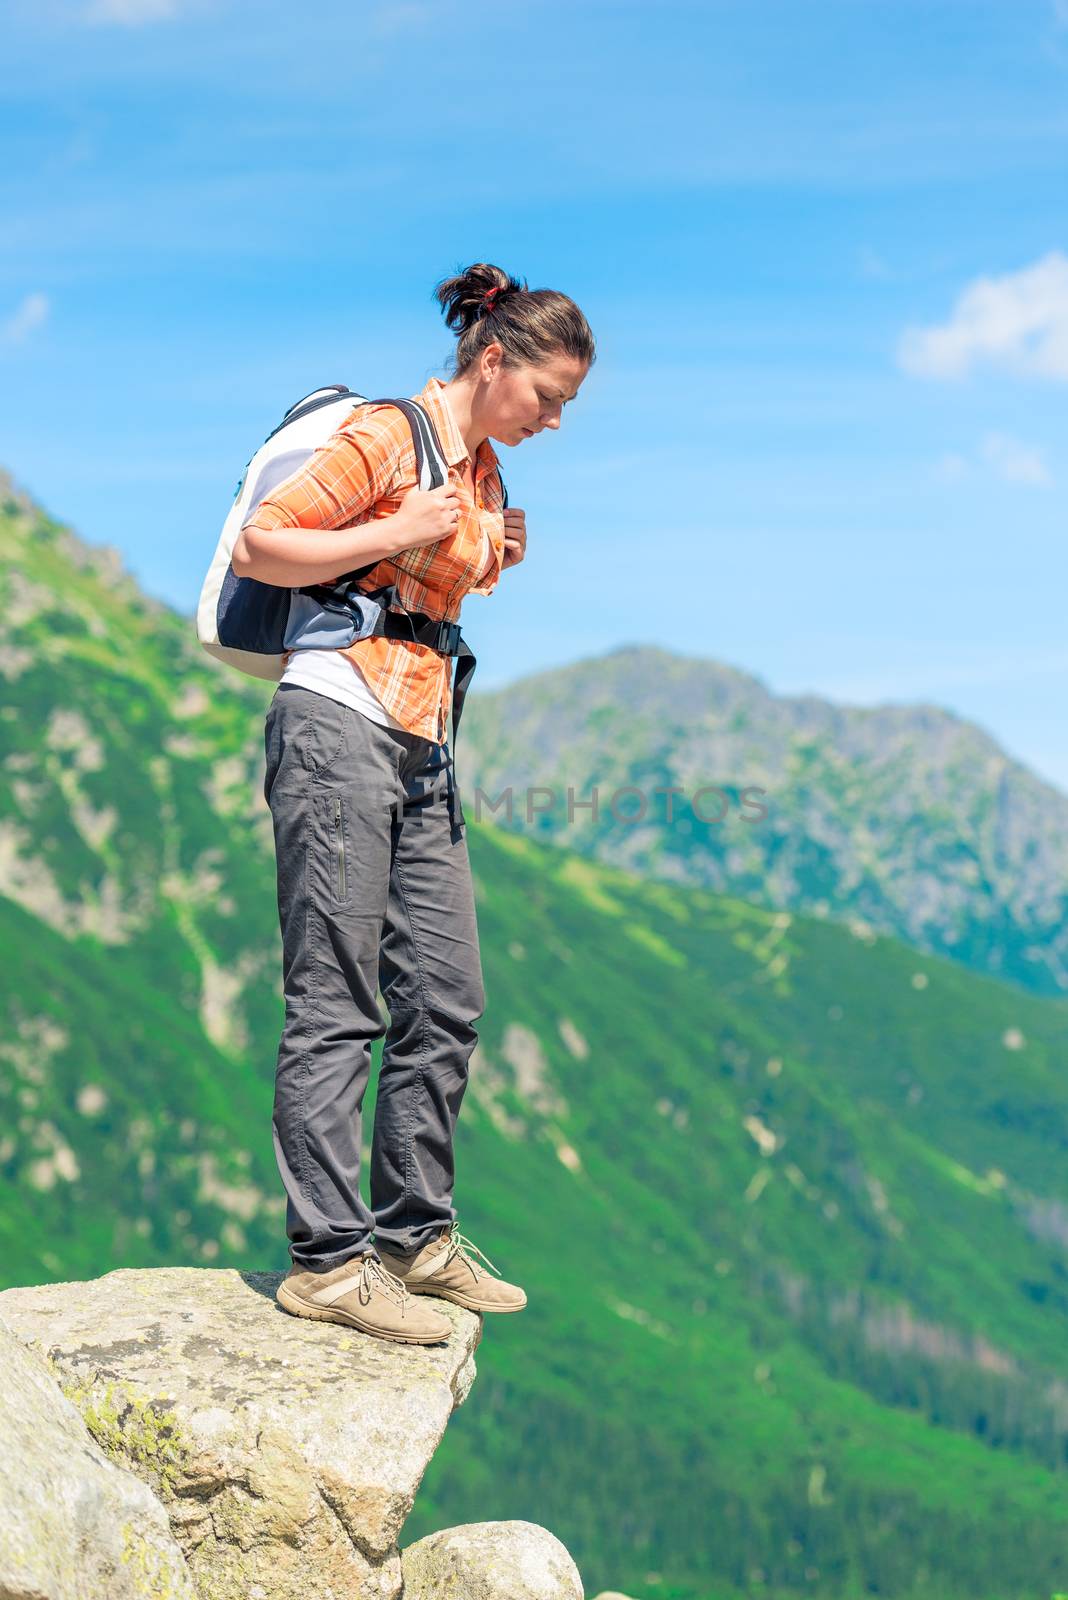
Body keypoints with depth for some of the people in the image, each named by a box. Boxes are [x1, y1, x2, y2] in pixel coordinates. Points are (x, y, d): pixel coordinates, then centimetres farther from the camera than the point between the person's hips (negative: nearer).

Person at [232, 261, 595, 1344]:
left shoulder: (481, 469, 18)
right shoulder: (387, 436, -8)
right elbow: (258, 547, -11)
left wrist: (493, 561, 10)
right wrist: (400, 534, -14)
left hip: (420, 750, 9)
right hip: (338, 726, -9)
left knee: (446, 1000, 7)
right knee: (336, 1005, -7)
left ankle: (414, 1235, 17)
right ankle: (327, 1259, -3)